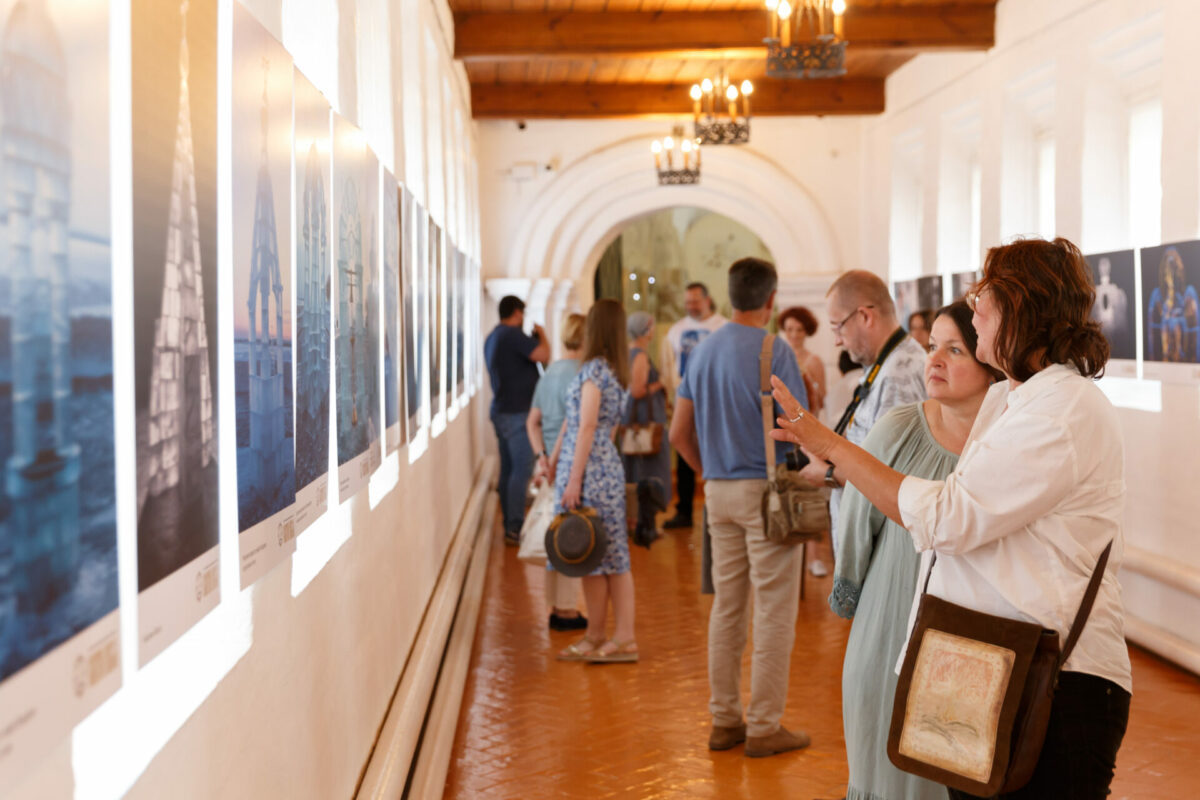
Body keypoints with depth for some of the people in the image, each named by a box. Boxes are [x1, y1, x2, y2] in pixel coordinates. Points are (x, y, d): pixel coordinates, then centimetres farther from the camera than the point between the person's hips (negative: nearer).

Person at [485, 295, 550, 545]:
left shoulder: (492, 338, 17)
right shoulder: (514, 335, -14)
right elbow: (543, 356, -20)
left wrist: (533, 339, 20)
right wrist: (541, 335, -2)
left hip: (501, 410, 10)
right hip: (517, 412, -10)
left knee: (508, 469, 12)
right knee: (521, 469, -9)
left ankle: (509, 525, 16)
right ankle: (515, 529, -10)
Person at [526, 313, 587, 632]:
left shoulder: (550, 371, 12)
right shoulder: (578, 374, -15)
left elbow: (533, 421, 12)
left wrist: (541, 457, 4)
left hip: (551, 464, 9)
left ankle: (558, 607, 22)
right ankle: (566, 610, 4)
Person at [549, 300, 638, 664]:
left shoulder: (592, 370, -13)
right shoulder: (616, 371, 14)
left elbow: (586, 428, -17)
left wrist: (574, 480, -18)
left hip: (589, 469, -9)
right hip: (609, 466, 9)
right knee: (613, 554, 8)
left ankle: (596, 636, 6)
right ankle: (623, 637, 11)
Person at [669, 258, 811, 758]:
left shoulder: (703, 351, 9)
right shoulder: (773, 351, -12)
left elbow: (679, 432, 11)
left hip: (719, 491, 7)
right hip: (766, 489, -7)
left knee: (727, 606, 12)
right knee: (774, 611, 0)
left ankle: (724, 720, 19)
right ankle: (764, 727, 4)